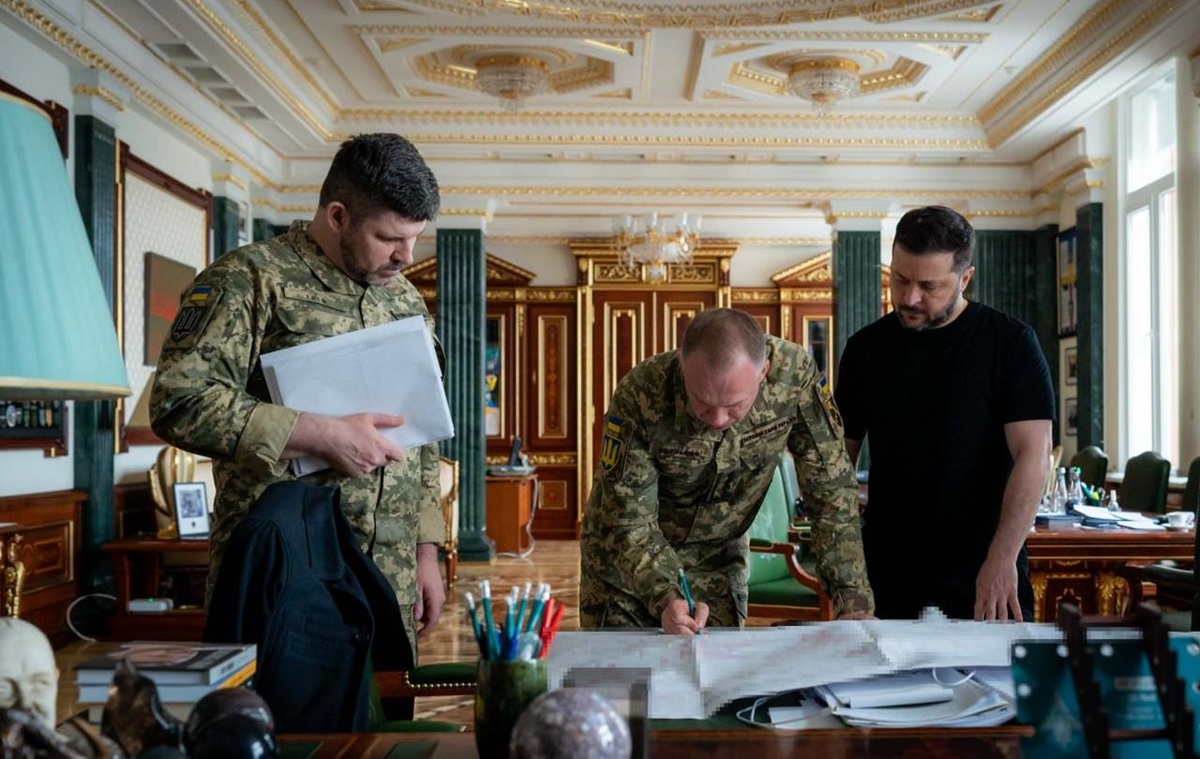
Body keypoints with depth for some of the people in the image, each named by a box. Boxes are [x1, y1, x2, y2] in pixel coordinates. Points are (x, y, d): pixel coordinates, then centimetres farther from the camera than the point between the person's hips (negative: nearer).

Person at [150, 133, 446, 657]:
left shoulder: (406, 302, 14)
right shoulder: (252, 279, -6)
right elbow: (179, 402, -16)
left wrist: (426, 551, 14)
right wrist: (323, 435, -20)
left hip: (390, 574, 6)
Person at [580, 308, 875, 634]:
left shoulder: (794, 374, -25)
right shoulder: (640, 396, -32)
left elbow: (831, 489, -18)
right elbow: (627, 523, -25)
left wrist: (853, 602, -24)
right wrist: (665, 598, -41)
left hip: (718, 561, 2)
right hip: (625, 560, -1)